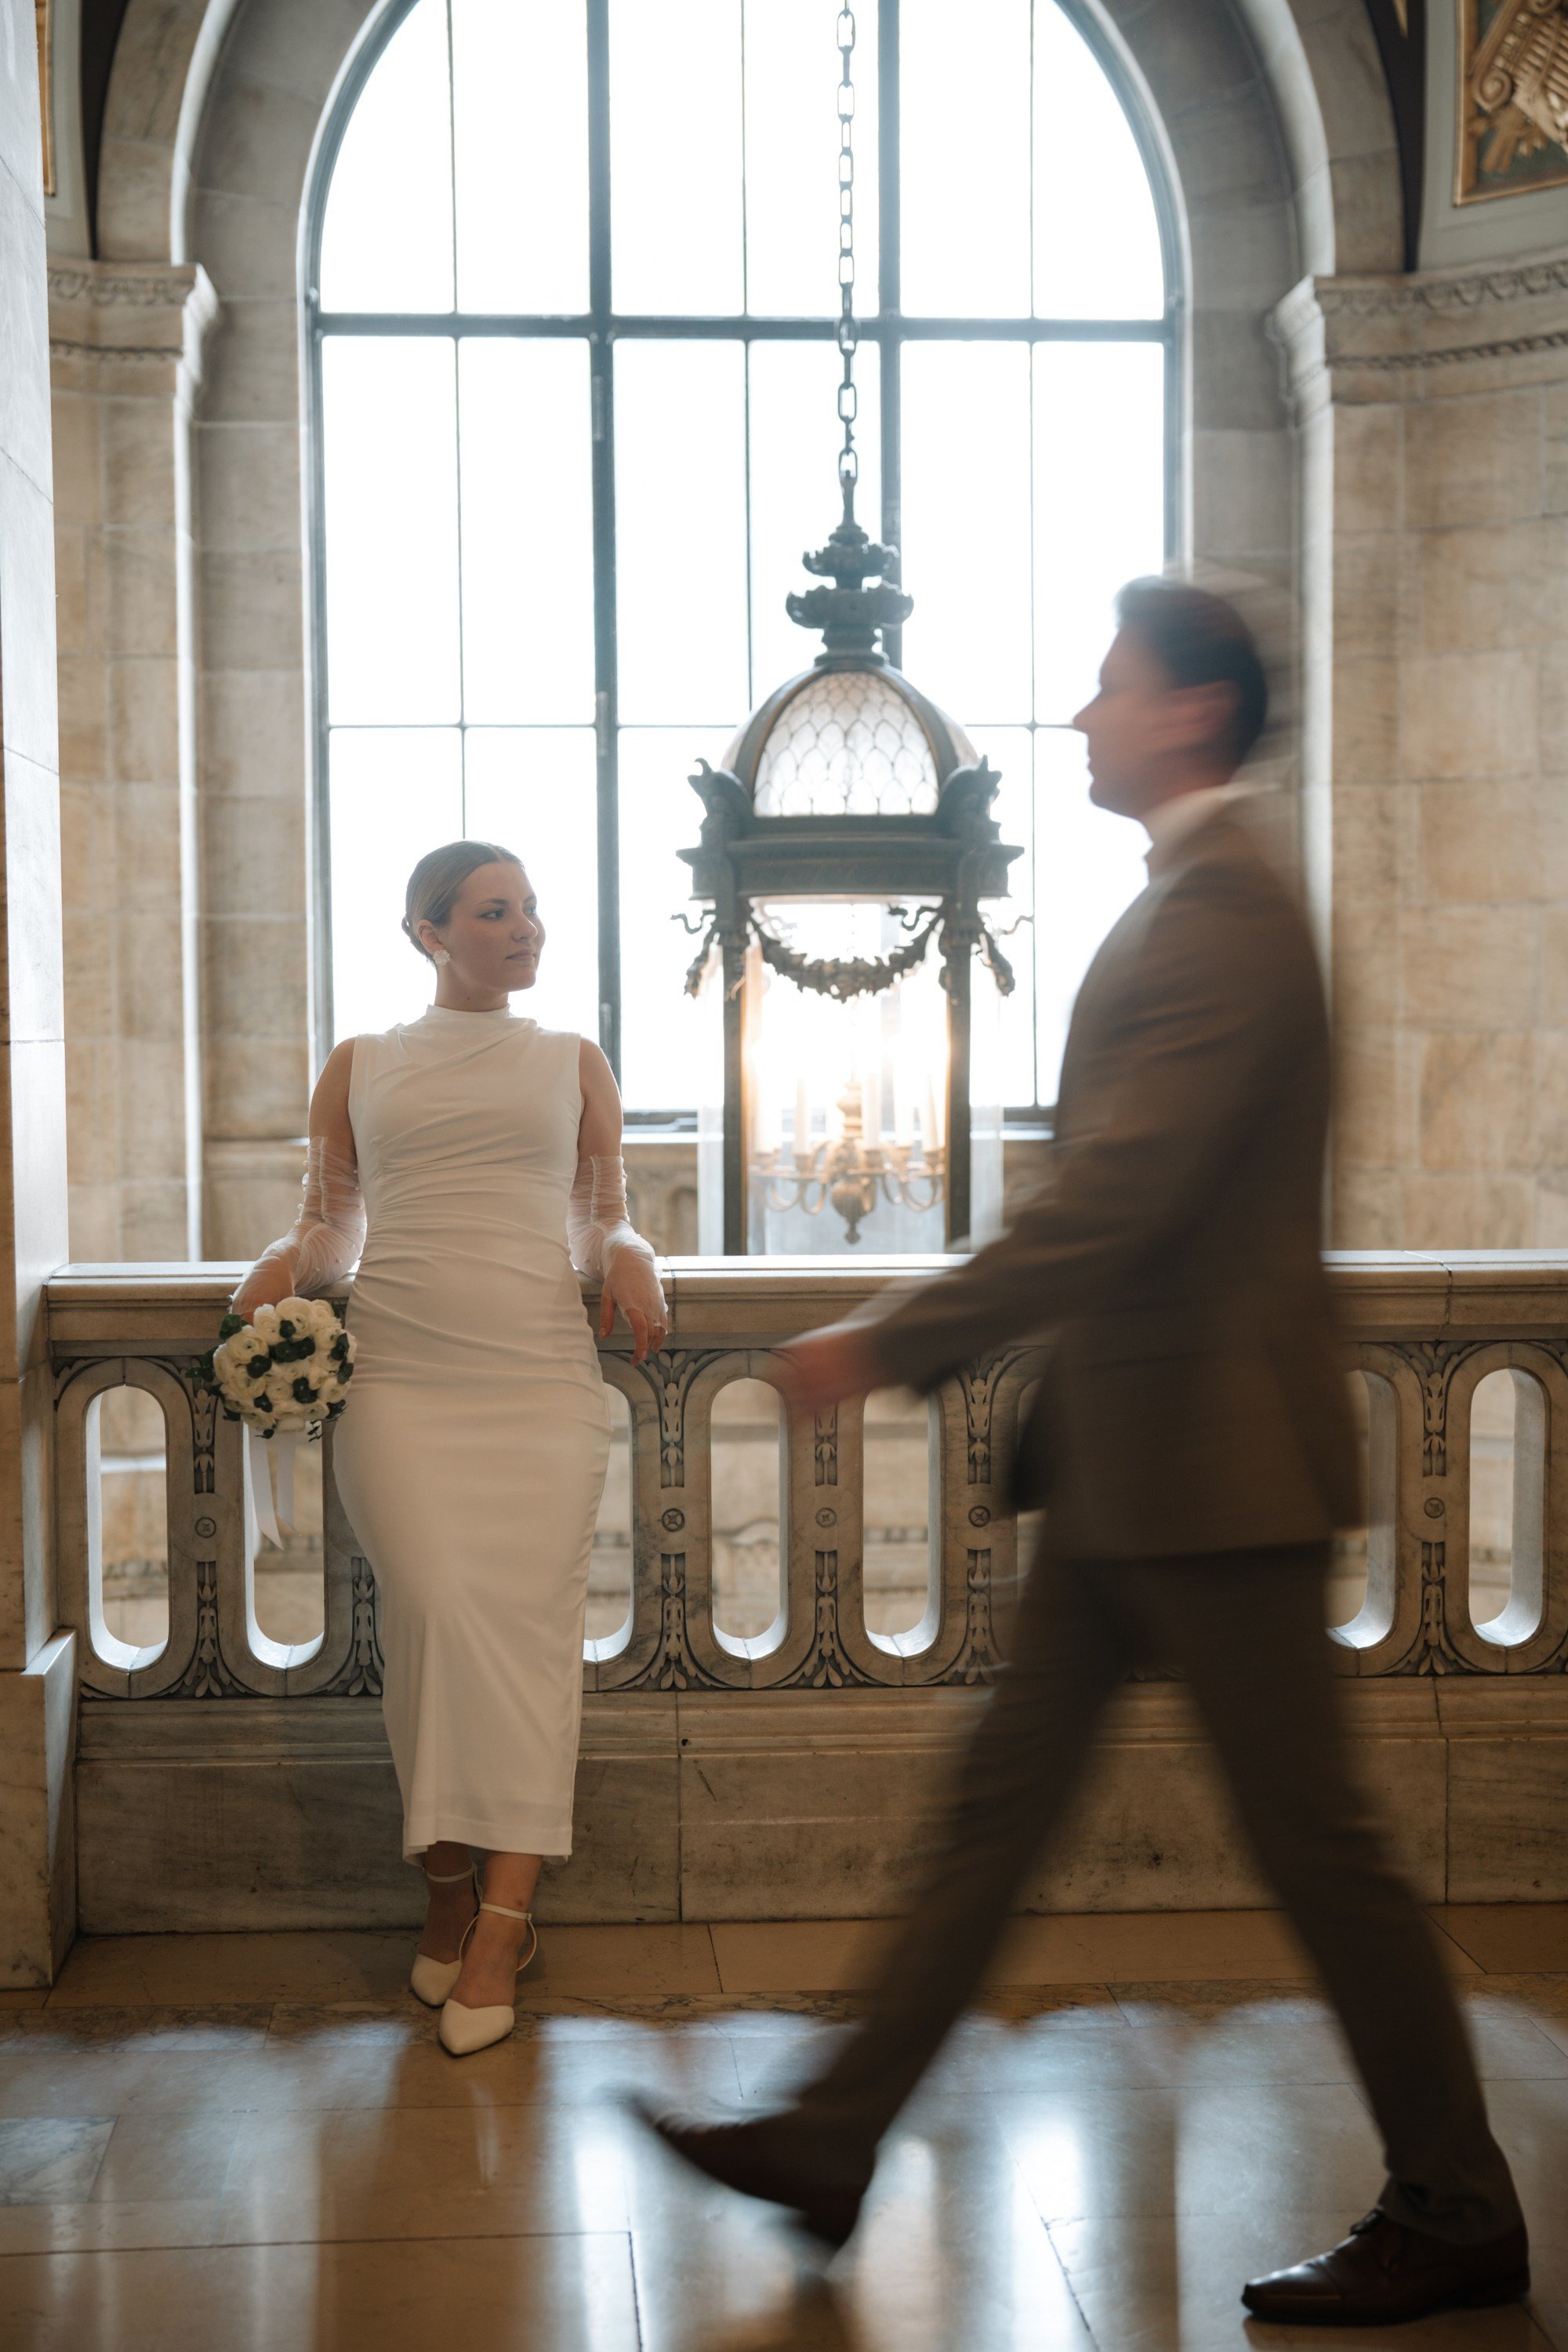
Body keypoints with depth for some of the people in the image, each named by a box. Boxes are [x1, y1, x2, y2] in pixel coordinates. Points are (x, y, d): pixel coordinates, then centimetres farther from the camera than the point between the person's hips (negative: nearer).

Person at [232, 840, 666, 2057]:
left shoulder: (574, 1061, 18)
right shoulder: (359, 1066, 17)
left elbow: (604, 1215, 19)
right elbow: (331, 1220, 20)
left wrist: (629, 1256, -3)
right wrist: (286, 1259, -2)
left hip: (543, 1372, 1)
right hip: (398, 1372, 0)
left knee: (529, 1612, -12)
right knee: (437, 1603, -15)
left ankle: (499, 1920, -9)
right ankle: (453, 1890, -1)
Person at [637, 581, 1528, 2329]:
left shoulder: (1223, 923, -17)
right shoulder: (1189, 906, 15)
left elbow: (1111, 1201, -25)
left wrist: (889, 1348, -20)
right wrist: (927, 1350, 17)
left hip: (1212, 1458, -10)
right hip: (1134, 1462, 10)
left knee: (1312, 1840, 2)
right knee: (1001, 1797, 12)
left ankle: (1456, 2217, 19)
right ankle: (832, 2141, 22)